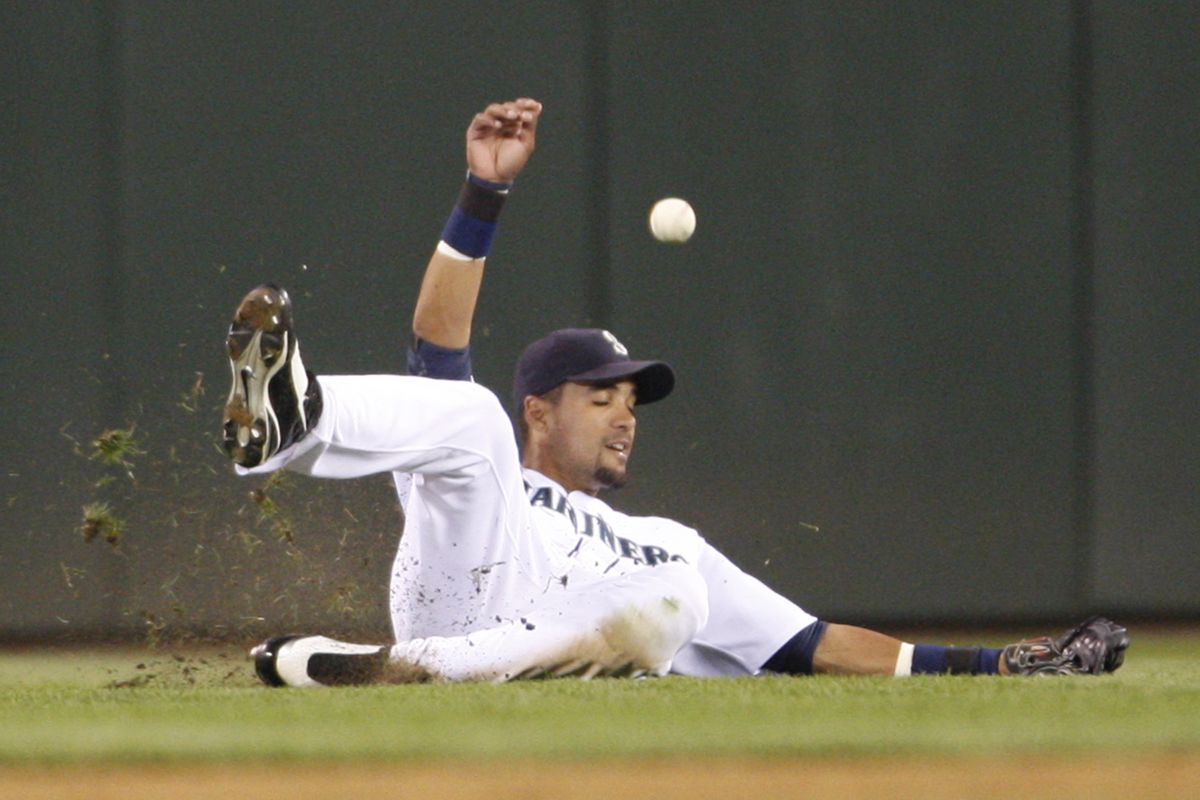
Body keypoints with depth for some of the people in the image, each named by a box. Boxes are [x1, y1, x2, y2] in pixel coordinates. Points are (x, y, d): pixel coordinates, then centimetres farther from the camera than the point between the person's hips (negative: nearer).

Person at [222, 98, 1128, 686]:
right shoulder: (486, 482, 37)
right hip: (456, 593, -1)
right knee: (464, 411, -19)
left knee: (670, 596, -32)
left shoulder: (665, 549, 43)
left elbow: (815, 644, 34)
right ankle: (296, 420, -55)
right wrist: (485, 193, 11)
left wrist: (1002, 665, 23)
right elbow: (438, 350, 20)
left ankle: (391, 670, -45)